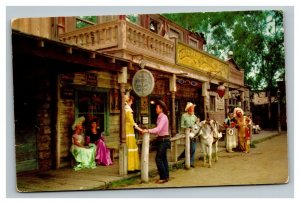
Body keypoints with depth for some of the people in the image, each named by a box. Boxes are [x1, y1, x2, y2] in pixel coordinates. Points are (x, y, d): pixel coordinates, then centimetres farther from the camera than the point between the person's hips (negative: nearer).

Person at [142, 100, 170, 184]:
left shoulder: (163, 117, -16)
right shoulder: (159, 117, 11)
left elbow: (158, 129, -28)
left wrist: (148, 131, -33)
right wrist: (149, 131, 5)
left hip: (164, 140, -9)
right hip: (161, 139, 9)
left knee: (158, 158, -8)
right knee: (163, 158, 13)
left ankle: (163, 177, 0)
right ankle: (166, 176, 20)